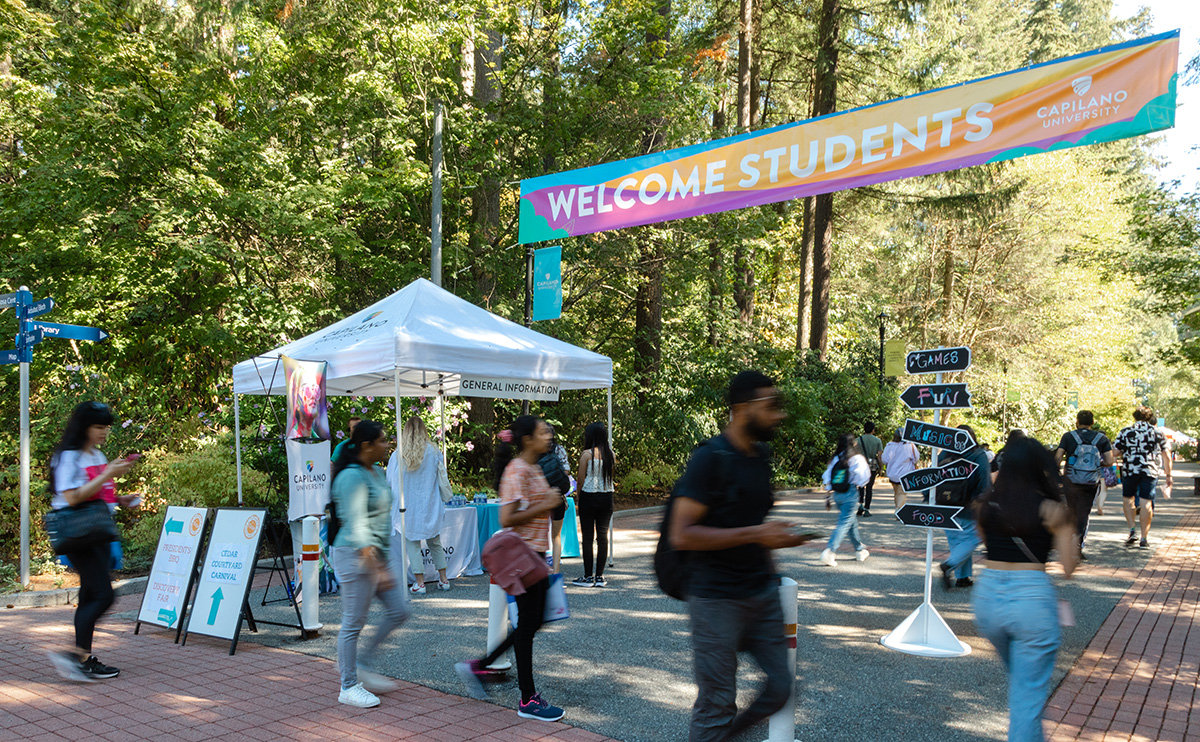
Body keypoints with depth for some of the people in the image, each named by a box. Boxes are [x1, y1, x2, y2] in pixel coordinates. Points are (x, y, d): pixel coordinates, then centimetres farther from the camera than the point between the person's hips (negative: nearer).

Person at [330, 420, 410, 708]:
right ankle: (349, 687, 13)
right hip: (357, 555, -10)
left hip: (378, 554, 10)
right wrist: (377, 569, -26)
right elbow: (357, 527, -23)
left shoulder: (377, 472, 11)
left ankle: (361, 664, 23)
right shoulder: (352, 477, -18)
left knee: (399, 611, 11)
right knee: (353, 623, 1)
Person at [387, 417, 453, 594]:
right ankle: (443, 580, 18)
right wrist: (446, 497, 18)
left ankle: (419, 583, 5)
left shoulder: (398, 455, -7)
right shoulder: (434, 452, -3)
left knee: (413, 545, 5)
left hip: (408, 507, -2)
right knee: (435, 543, 14)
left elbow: (390, 482, 2)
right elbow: (442, 478, 4)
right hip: (430, 506, 2)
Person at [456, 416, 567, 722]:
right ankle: (528, 701, 10)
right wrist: (544, 506, -20)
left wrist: (551, 500, 9)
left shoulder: (533, 469, 13)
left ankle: (477, 666, 24)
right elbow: (507, 519, -24)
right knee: (528, 623, -1)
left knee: (534, 621, 14)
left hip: (535, 553, 10)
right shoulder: (517, 471, -17)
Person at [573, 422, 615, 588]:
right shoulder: (610, 453, 4)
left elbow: (581, 479, -5)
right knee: (603, 535, 7)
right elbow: (610, 474, 9)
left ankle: (588, 577, 6)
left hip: (589, 497, -5)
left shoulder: (587, 454, -9)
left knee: (588, 537, 2)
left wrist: (579, 499, 5)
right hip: (607, 497, 5)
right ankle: (600, 576, 10)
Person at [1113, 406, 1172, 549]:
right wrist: (1168, 475, 15)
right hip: (1150, 471, 0)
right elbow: (1166, 457, 9)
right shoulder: (1157, 432, 6)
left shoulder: (1125, 432, 3)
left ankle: (1132, 530, 5)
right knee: (1146, 502, 1)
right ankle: (1144, 538, 3)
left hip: (1129, 471, 0)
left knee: (1127, 499, 16)